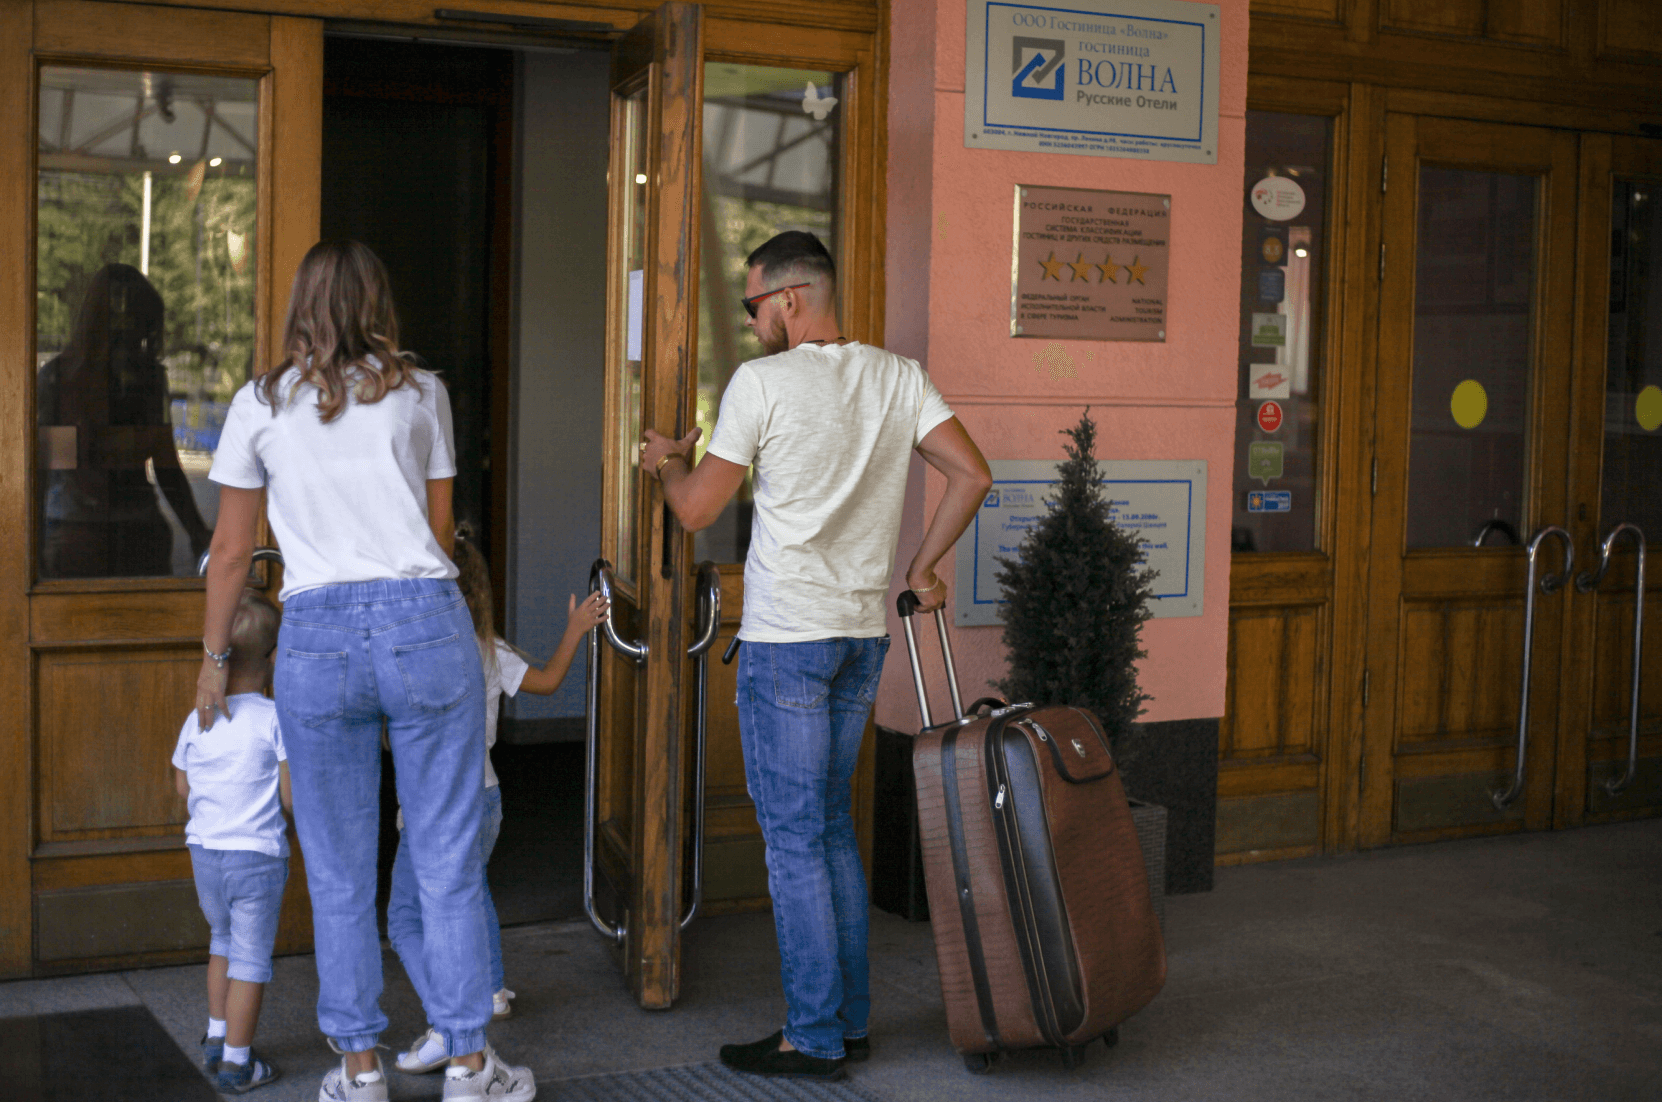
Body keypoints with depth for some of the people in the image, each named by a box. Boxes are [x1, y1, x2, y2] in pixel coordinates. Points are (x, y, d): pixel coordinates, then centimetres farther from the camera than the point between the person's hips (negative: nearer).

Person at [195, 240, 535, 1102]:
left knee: (338, 875, 10)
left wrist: (214, 657, 26)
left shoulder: (260, 405, 10)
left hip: (318, 635, 0)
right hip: (427, 624, 0)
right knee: (448, 865, 7)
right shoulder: (421, 392, 10)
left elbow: (230, 553, 14)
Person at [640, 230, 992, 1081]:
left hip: (786, 637, -6)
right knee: (832, 827, 17)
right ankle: (850, 1019, 23)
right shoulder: (898, 377, 5)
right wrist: (922, 568, 12)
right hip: (864, 634, 7)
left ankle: (815, 1038, 7)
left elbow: (697, 510, -5)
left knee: (794, 837, 1)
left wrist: (665, 464, 16)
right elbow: (972, 477, 1)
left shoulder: (762, 382, -10)